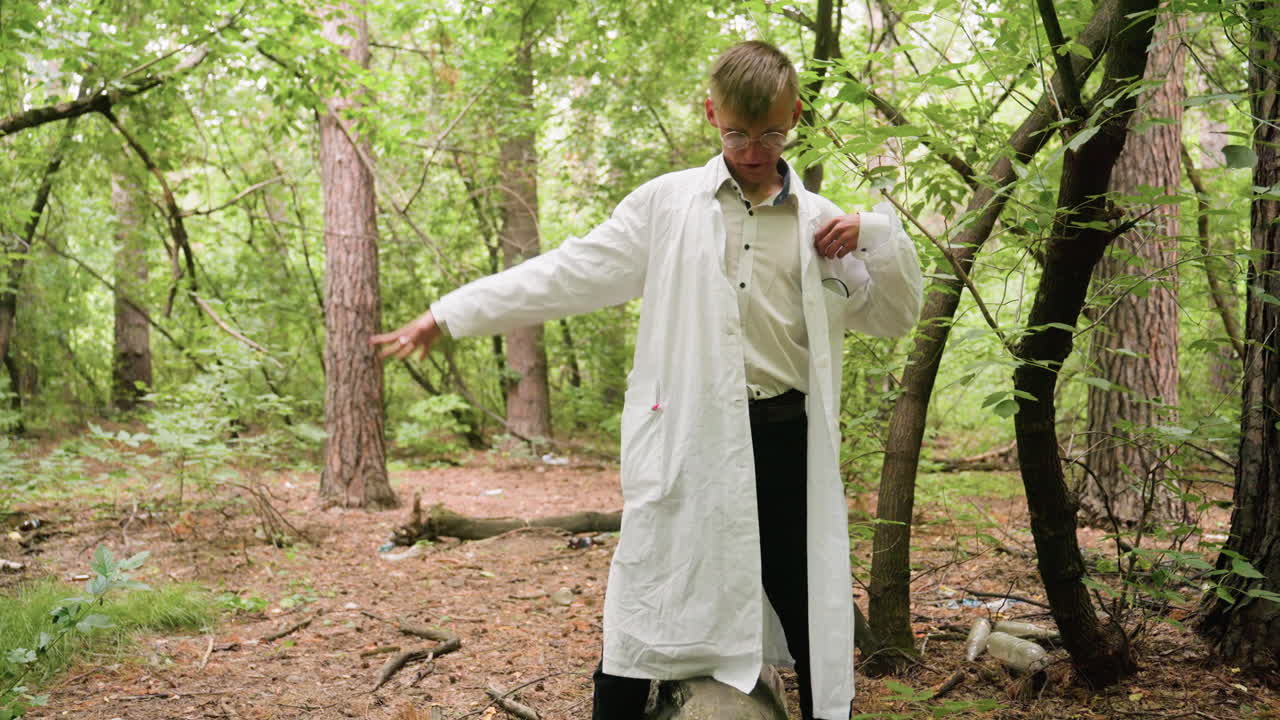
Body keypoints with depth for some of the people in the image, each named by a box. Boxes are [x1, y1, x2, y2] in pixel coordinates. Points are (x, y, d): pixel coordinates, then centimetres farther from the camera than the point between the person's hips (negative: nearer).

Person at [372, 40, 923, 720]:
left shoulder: (822, 222, 8)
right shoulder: (668, 204, 2)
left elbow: (895, 316, 14)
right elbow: (568, 274, 1)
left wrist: (877, 236, -4)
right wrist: (446, 314, -2)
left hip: (782, 435, 2)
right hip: (685, 435, -1)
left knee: (808, 605, 10)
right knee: (648, 605, 3)